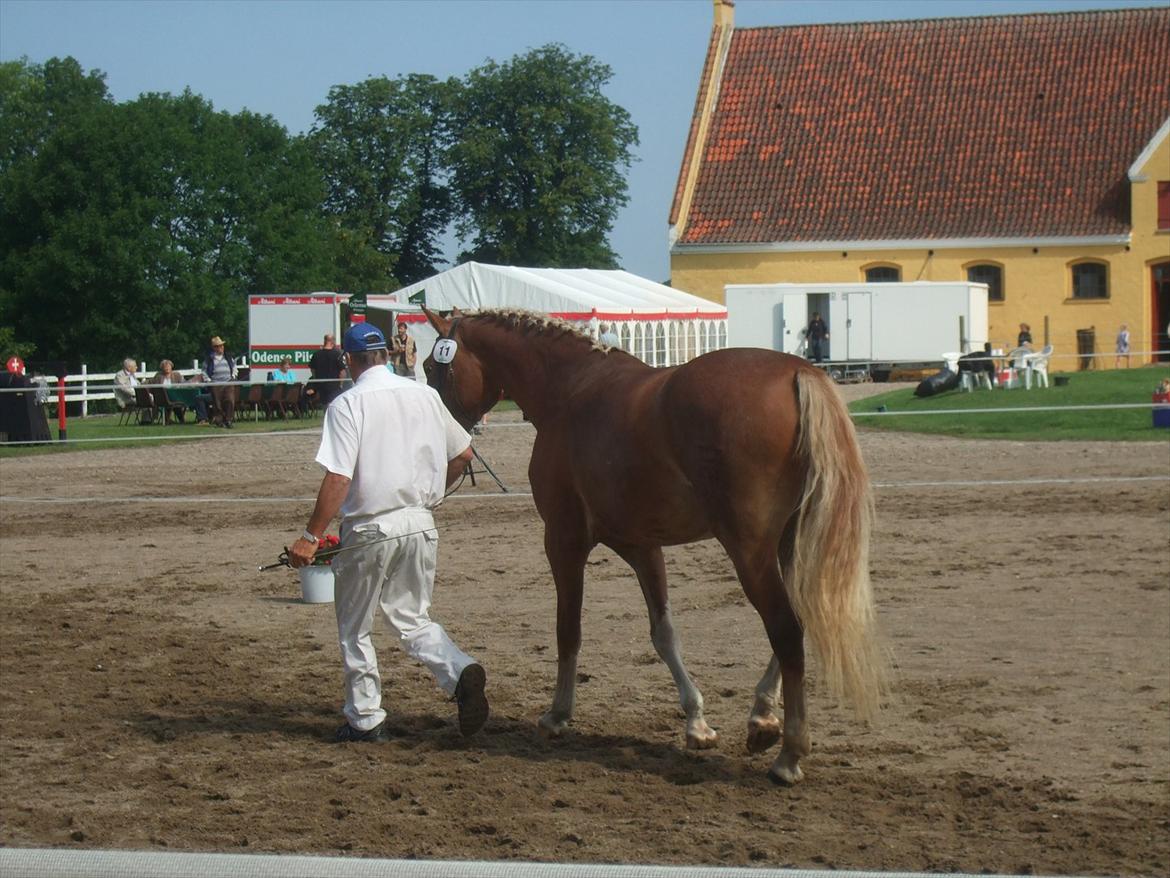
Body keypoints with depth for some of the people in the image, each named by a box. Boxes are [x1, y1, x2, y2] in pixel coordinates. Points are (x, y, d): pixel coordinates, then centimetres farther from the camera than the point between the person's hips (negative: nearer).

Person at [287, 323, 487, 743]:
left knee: (354, 629, 11)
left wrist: (311, 537, -15)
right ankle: (460, 671, -10)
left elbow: (338, 479, -19)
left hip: (369, 530, -5)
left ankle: (366, 719, 16)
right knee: (413, 618, 16)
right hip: (420, 526, 5)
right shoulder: (425, 395, 5)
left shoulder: (348, 405, -12)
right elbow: (463, 453, 12)